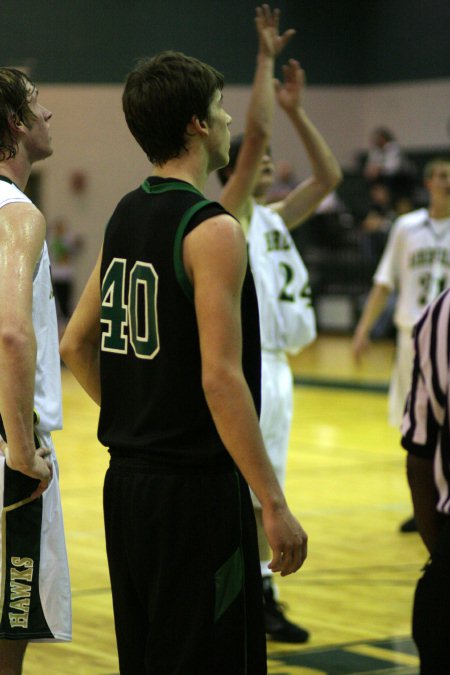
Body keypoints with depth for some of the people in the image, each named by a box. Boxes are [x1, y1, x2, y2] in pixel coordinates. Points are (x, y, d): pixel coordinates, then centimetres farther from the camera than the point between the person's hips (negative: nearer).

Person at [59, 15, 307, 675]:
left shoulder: (122, 218, 9)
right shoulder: (212, 231, -16)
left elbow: (76, 346, 15)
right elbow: (221, 378, -22)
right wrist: (275, 504, -19)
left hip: (127, 481, 9)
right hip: (197, 490, -9)